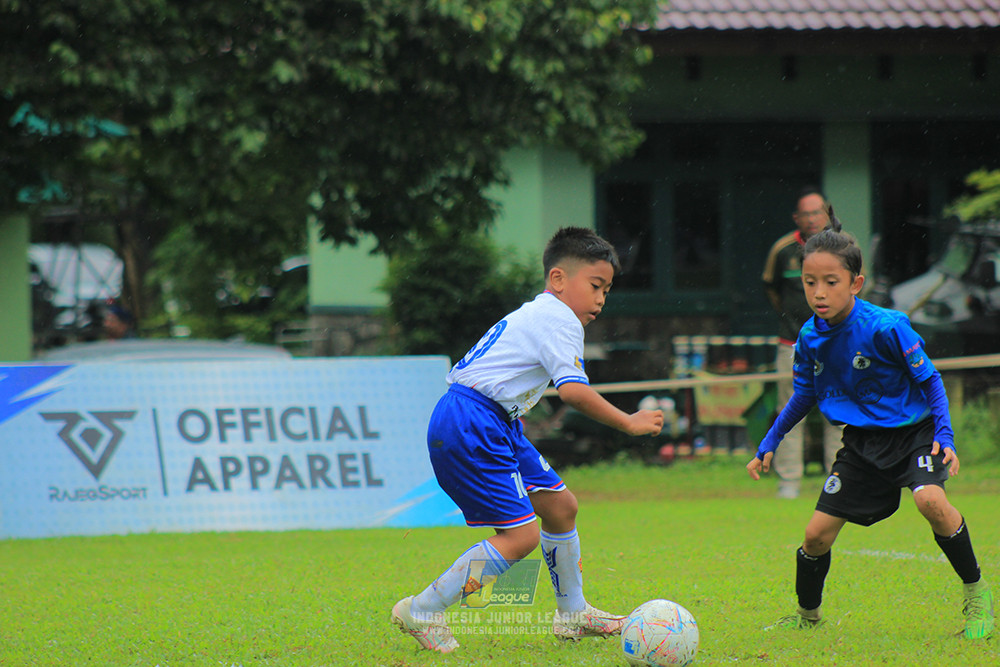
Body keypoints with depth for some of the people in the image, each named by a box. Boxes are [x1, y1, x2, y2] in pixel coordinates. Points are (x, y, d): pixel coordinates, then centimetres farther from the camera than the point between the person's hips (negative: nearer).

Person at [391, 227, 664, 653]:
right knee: (521, 534, -15)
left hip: (496, 425, 11)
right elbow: (574, 391, -20)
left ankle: (572, 614, 31)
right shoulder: (559, 319, -10)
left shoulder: (536, 315, 23)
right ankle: (422, 612, -8)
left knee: (560, 506, 17)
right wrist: (628, 423, -12)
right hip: (470, 426, -11)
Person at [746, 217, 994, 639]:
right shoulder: (810, 338, -4)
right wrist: (769, 443, 12)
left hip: (912, 432, -5)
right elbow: (804, 395, 14)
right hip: (861, 443, 5)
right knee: (817, 535, -1)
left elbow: (930, 380, -11)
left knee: (930, 499, -34)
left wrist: (944, 436, -20)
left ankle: (976, 592, -15)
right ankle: (807, 616, 27)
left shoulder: (886, 328, -21)